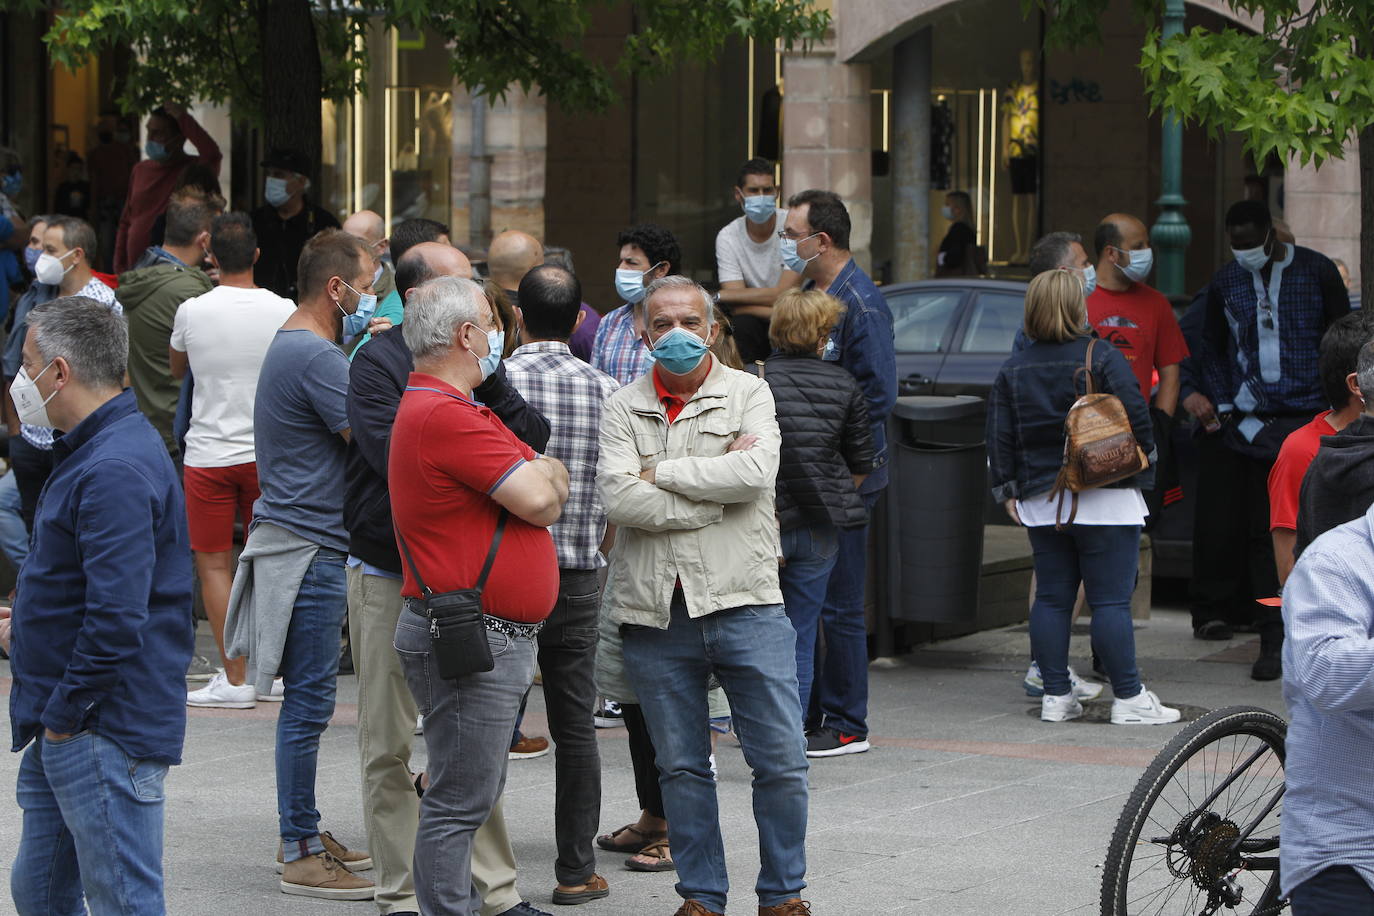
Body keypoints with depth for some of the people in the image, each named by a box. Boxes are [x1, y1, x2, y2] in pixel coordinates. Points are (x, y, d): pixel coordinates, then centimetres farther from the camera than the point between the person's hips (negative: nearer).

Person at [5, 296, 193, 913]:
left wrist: (64, 716, -19)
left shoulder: (114, 472, -21)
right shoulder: (95, 452, 15)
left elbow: (117, 620, -27)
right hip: (63, 729, 11)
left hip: (104, 735, -11)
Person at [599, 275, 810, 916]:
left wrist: (660, 473, -9)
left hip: (744, 603, -1)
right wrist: (716, 490, -12)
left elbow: (756, 472, -14)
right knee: (680, 766, 9)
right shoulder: (624, 409, 6)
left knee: (781, 760, -2)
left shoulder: (748, 394, 5)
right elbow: (619, 498, -10)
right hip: (654, 613, 1)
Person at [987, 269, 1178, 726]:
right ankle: (1129, 698, -2)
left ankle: (1056, 696, 9)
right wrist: (1144, 462, 7)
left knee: (1051, 598, 8)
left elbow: (1000, 438, 6)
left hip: (1042, 502, 4)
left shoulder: (1012, 369, 6)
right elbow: (1136, 417, -10)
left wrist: (1007, 490, 13)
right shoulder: (1103, 358, -7)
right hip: (1105, 500, -4)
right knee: (1111, 599, -4)